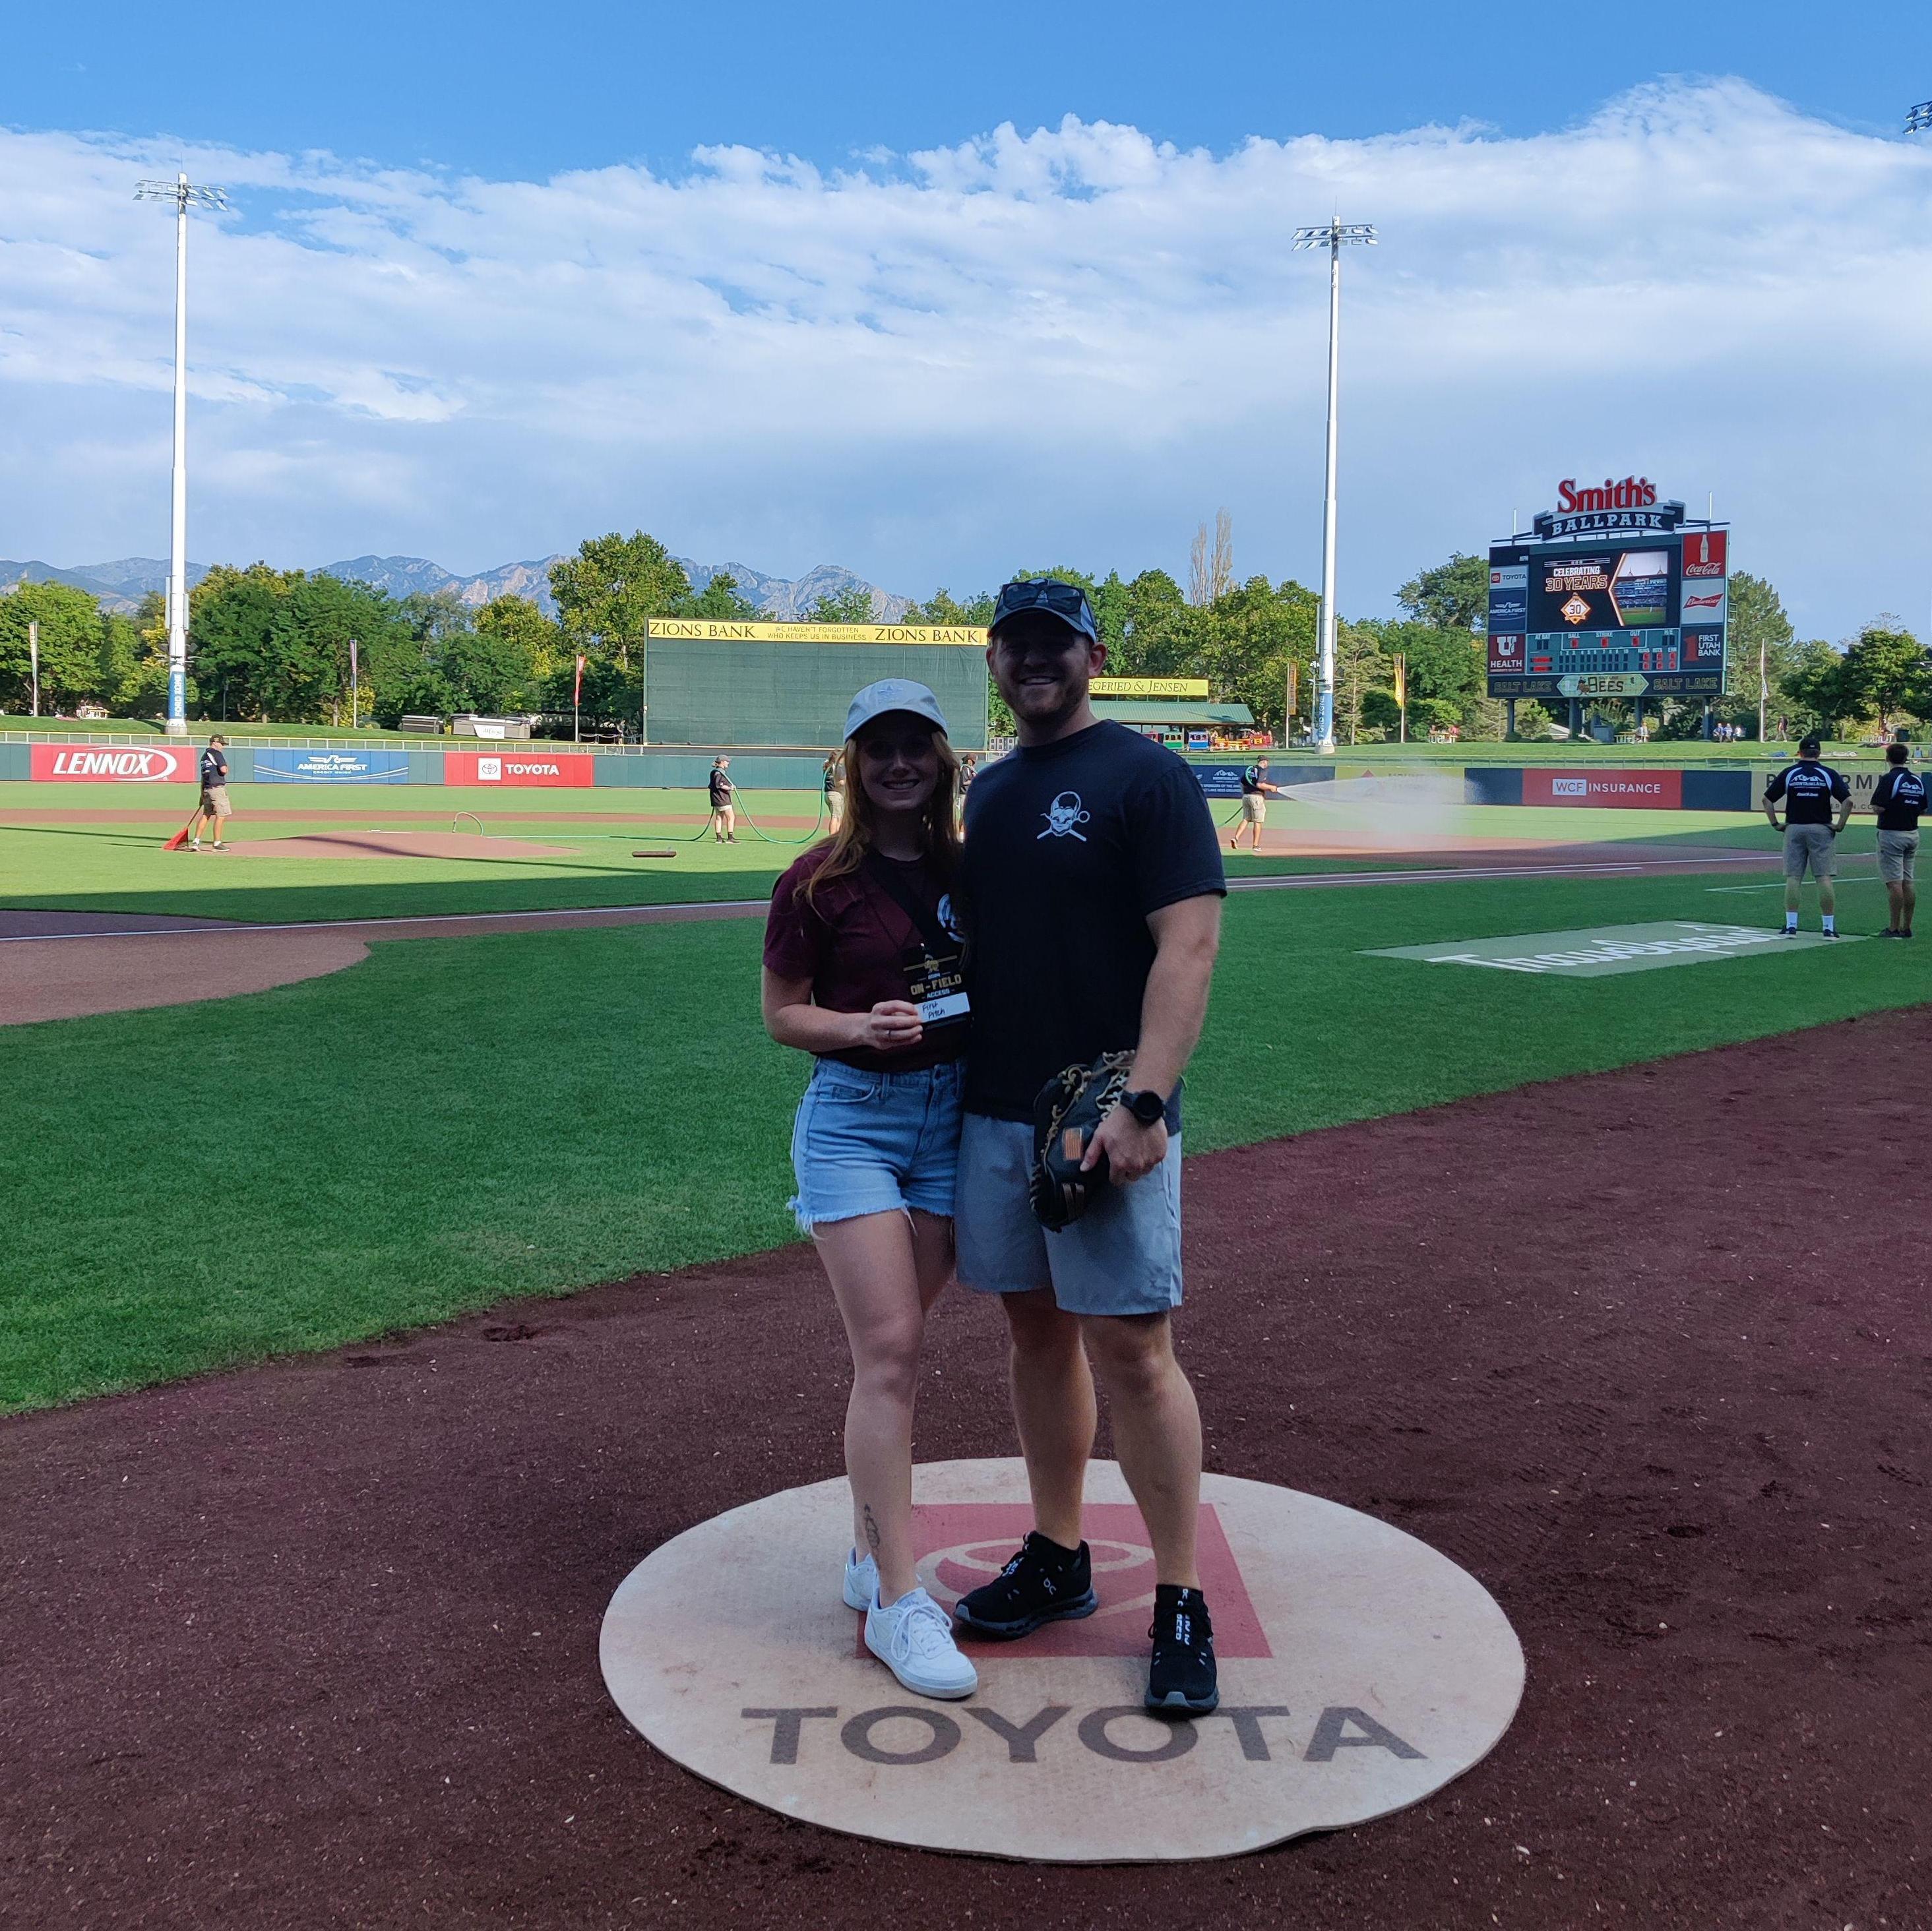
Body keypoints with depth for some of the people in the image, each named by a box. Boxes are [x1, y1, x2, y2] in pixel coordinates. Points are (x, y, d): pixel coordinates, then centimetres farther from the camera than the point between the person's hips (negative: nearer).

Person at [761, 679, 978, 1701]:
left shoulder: (967, 870, 6)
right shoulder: (819, 882, -6)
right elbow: (781, 1013, -1)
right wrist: (861, 1026, -18)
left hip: (951, 1115, 4)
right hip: (852, 1118, -4)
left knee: (893, 1347, 11)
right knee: (887, 1350, -9)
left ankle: (870, 1555, 25)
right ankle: (897, 1601, -2)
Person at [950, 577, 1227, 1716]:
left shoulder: (1145, 776, -7)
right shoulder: (990, 790, 16)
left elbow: (1190, 945, -15)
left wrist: (1142, 1101, -24)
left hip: (1104, 1120, -7)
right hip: (995, 1111, 7)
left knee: (1131, 1352, -6)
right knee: (1038, 1332, 14)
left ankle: (1182, 1605, 7)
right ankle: (1059, 1559, 28)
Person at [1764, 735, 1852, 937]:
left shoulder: (1788, 773, 3)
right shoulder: (1828, 774, 0)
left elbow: (1767, 799, 2)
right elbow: (1848, 801, -8)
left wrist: (1775, 824, 6)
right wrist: (1840, 826, -1)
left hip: (1794, 829, 1)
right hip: (1821, 830, -1)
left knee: (1793, 878, 2)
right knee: (1824, 878, -1)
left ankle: (1791, 925, -2)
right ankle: (1829, 927, -1)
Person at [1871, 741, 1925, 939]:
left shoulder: (1889, 779, -13)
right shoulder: (1918, 780, 9)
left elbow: (1878, 808, -18)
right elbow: (1922, 808, 14)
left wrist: (1876, 788, -2)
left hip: (1891, 835, -7)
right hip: (1912, 833, 7)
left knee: (1894, 882, -7)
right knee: (1908, 882, 10)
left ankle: (1895, 928, -7)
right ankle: (1907, 928, 14)